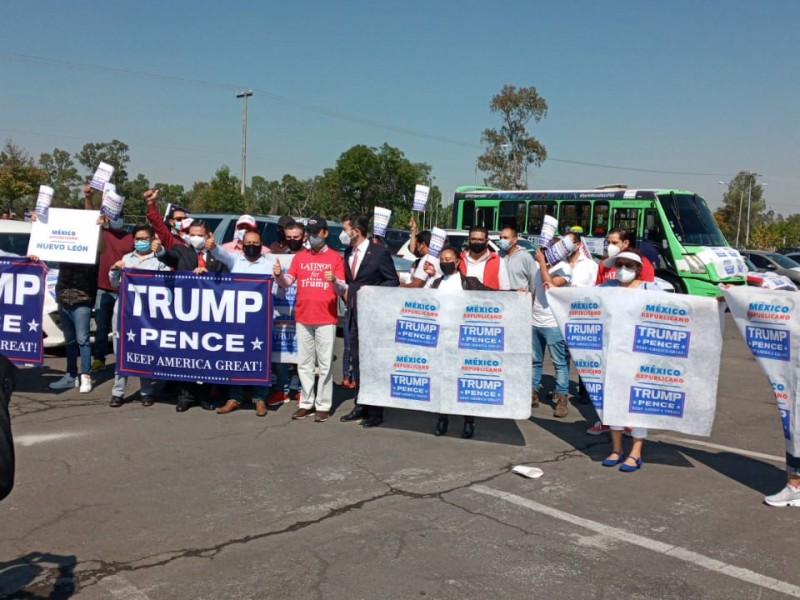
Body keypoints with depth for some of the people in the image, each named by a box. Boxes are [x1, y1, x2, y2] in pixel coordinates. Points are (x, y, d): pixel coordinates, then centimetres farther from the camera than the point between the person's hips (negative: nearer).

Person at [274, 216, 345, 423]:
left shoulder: (335, 257, 0)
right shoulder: (300, 256, 11)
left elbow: (342, 290, -5)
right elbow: (287, 282, 3)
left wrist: (334, 281, -25)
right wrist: (279, 275, -17)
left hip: (326, 319, -4)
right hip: (303, 318, 4)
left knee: (325, 364, 0)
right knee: (304, 363, 9)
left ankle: (323, 405, 5)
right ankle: (307, 402, 18)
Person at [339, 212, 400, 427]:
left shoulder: (379, 253, -9)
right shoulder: (348, 252, 12)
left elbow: (393, 281, -6)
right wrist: (346, 291, 5)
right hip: (354, 314, 7)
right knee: (356, 361, 12)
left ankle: (375, 411, 7)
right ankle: (360, 405, 23)